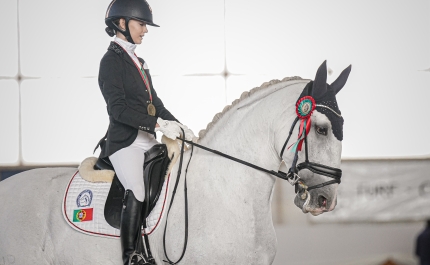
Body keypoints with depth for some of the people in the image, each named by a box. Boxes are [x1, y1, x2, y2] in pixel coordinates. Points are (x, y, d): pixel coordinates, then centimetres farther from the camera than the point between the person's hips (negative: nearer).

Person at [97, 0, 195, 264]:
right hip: (125, 142, -9)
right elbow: (118, 108, -17)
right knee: (136, 195, -22)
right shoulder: (112, 61, -6)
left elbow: (154, 102, 23)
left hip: (148, 142, 9)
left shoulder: (138, 62, 21)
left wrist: (180, 127, 9)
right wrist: (158, 124, -23)